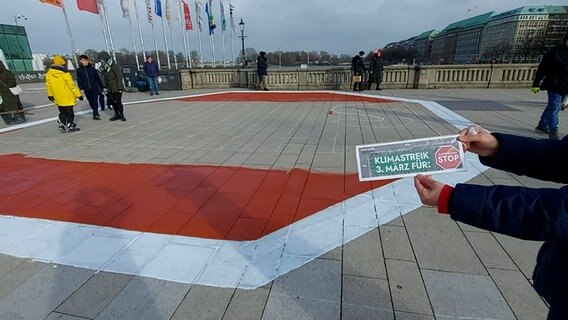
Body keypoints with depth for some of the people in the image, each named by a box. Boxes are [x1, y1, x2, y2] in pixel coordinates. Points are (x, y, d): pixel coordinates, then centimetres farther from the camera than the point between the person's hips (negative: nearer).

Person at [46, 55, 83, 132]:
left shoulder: (49, 73, 1)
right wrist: (78, 95, -9)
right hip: (67, 98, -5)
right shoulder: (65, 73, -18)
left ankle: (62, 124, 17)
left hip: (58, 98, 5)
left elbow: (48, 85, 8)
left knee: (62, 112, 20)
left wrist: (50, 95, 19)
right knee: (69, 112, 7)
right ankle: (70, 126, 13)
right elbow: (72, 85, -17)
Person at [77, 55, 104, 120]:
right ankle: (96, 113, 22)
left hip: (95, 88, -2)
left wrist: (101, 87, 7)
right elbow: (79, 80, 1)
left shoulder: (92, 68, 2)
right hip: (86, 89, 2)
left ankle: (95, 114, -4)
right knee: (91, 102, 9)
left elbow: (97, 78, 6)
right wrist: (81, 88, -9)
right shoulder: (79, 70, 3)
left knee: (95, 102, -8)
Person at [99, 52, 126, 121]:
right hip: (110, 89, 7)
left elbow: (119, 77, -16)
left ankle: (121, 115, 13)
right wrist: (105, 87, 11)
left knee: (118, 102, -2)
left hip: (117, 89, -7)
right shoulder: (104, 69, 8)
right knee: (112, 102, 9)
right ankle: (117, 114, 21)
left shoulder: (115, 67, -13)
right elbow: (104, 79, 15)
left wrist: (120, 88, -18)